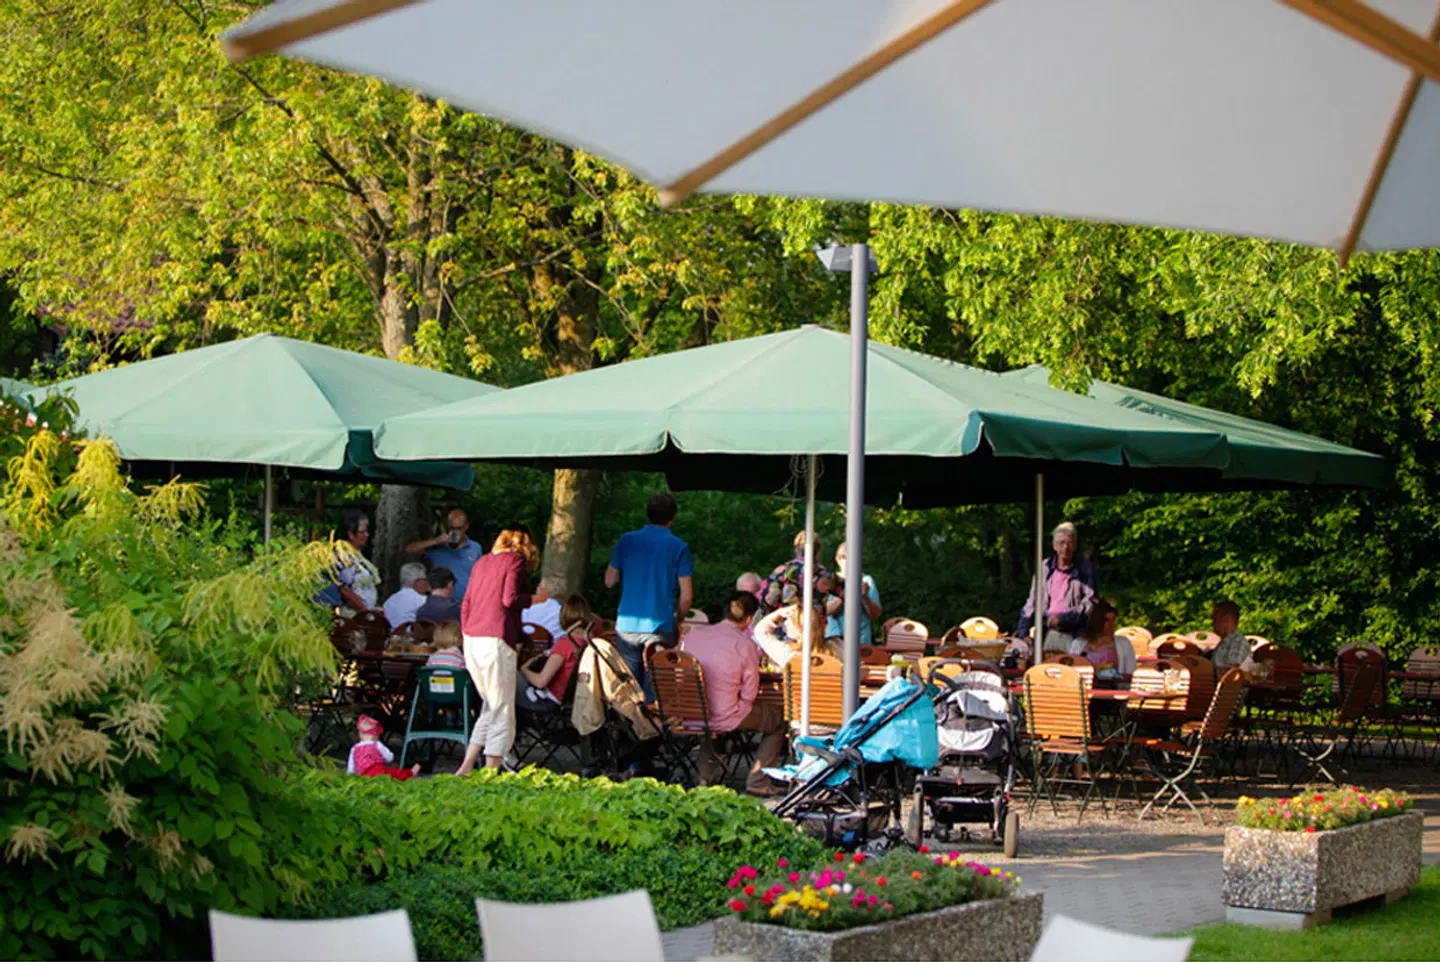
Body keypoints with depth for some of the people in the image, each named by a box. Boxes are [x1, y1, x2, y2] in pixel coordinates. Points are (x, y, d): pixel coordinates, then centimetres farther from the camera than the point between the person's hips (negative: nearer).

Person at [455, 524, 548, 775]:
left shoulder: (482, 562, 19)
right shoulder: (516, 560, 0)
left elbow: (465, 604, 19)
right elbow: (510, 599, -12)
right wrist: (536, 598, 4)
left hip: (471, 639, 7)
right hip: (496, 640, -7)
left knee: (491, 705, 17)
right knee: (502, 710, -1)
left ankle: (467, 766, 11)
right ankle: (491, 771, -4)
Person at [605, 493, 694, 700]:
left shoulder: (627, 540, 3)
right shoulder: (679, 547, -3)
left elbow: (609, 581, 8)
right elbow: (687, 595, -5)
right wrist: (679, 619, 12)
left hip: (627, 625, 2)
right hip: (660, 627, -2)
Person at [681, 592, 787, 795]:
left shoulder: (693, 633, -3)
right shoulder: (745, 645, -17)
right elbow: (749, 695, -11)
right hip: (726, 720, -5)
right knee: (780, 716, 17)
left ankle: (706, 775, 35)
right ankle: (757, 781, 15)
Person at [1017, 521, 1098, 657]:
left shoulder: (1084, 568, 3)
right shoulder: (1045, 568, 13)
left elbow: (1090, 603, -2)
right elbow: (1032, 602, 17)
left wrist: (1062, 618, -11)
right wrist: (1023, 630, 8)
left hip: (1073, 633, -3)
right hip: (1048, 632, 3)